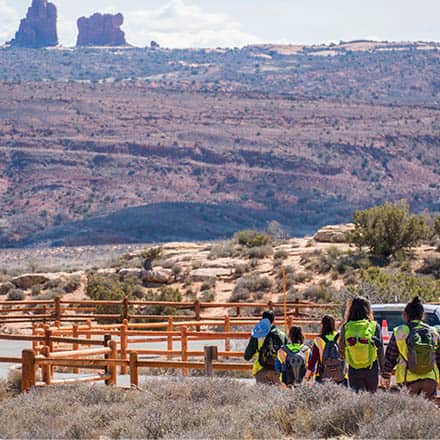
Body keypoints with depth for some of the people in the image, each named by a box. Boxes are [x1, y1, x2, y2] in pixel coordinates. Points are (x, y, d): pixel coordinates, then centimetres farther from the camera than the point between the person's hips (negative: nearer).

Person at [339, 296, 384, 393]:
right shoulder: (374, 326, -5)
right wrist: (382, 367, 12)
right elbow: (380, 350, 0)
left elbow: (341, 351, 4)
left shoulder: (346, 327, -2)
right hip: (371, 370, -1)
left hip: (353, 370, 1)